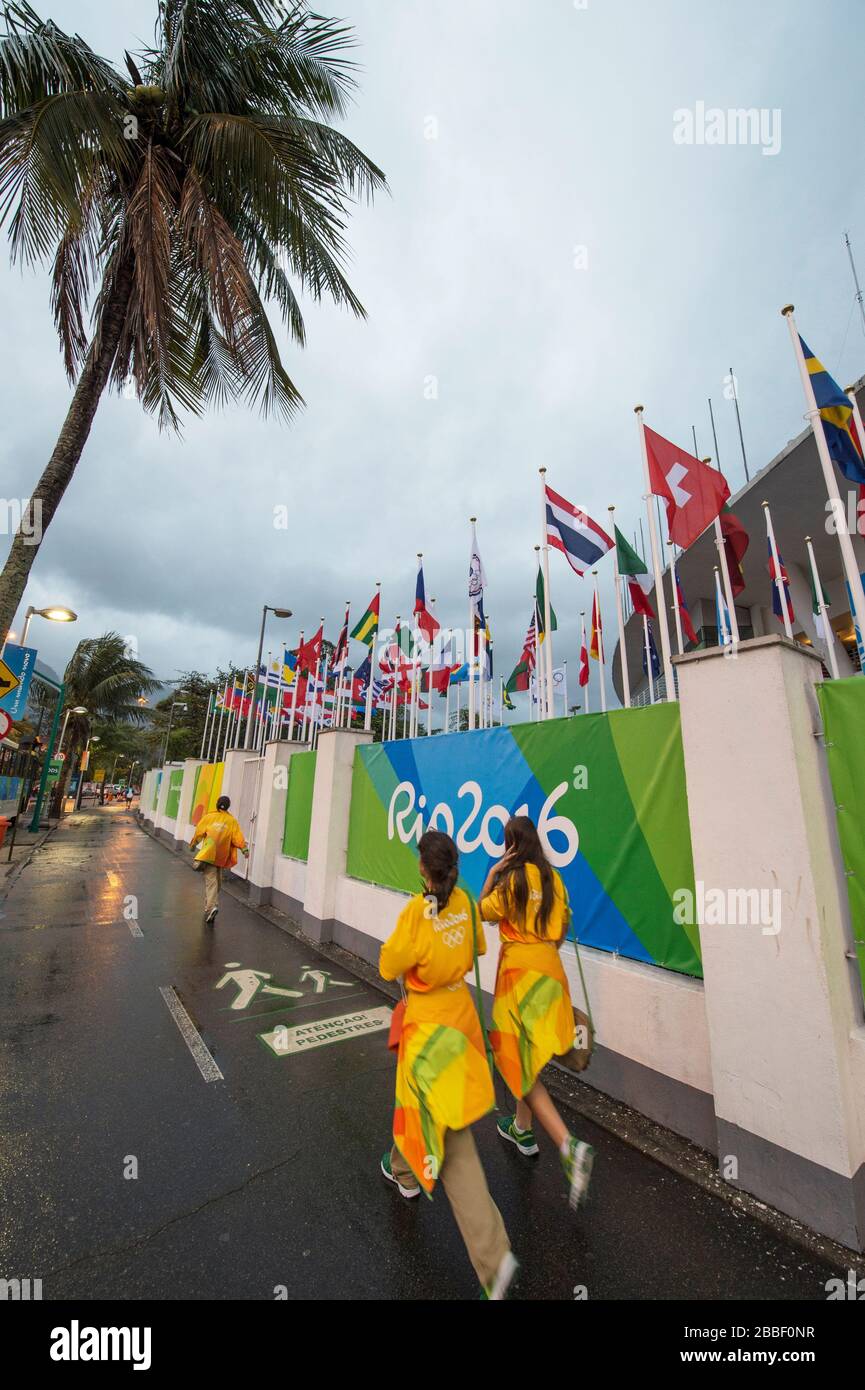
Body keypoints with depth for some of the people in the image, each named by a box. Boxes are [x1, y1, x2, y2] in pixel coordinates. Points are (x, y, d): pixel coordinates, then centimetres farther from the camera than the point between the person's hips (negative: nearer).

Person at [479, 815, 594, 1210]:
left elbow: (481, 912, -3)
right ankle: (522, 1128, 40)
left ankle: (569, 1145, -11)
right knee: (527, 1056, 24)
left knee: (523, 1062, 1)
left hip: (520, 969, -7)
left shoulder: (511, 879, -16)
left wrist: (492, 873, -7)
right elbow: (563, 924, 10)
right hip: (549, 967, 7)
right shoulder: (553, 878, 2)